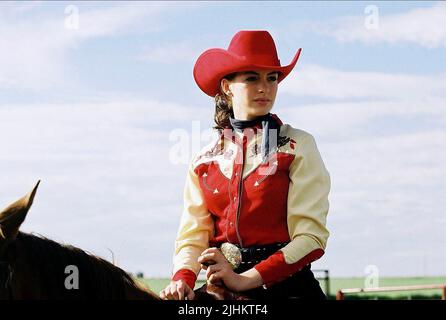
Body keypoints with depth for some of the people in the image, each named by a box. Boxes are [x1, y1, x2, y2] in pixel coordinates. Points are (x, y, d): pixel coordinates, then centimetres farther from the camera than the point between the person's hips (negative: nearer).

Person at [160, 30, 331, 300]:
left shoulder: (298, 146, 3)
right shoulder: (204, 161, 14)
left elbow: (311, 237, -4)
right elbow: (193, 234, 10)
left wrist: (246, 279, -13)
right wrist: (183, 278, -11)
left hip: (286, 283, -2)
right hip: (220, 286, 2)